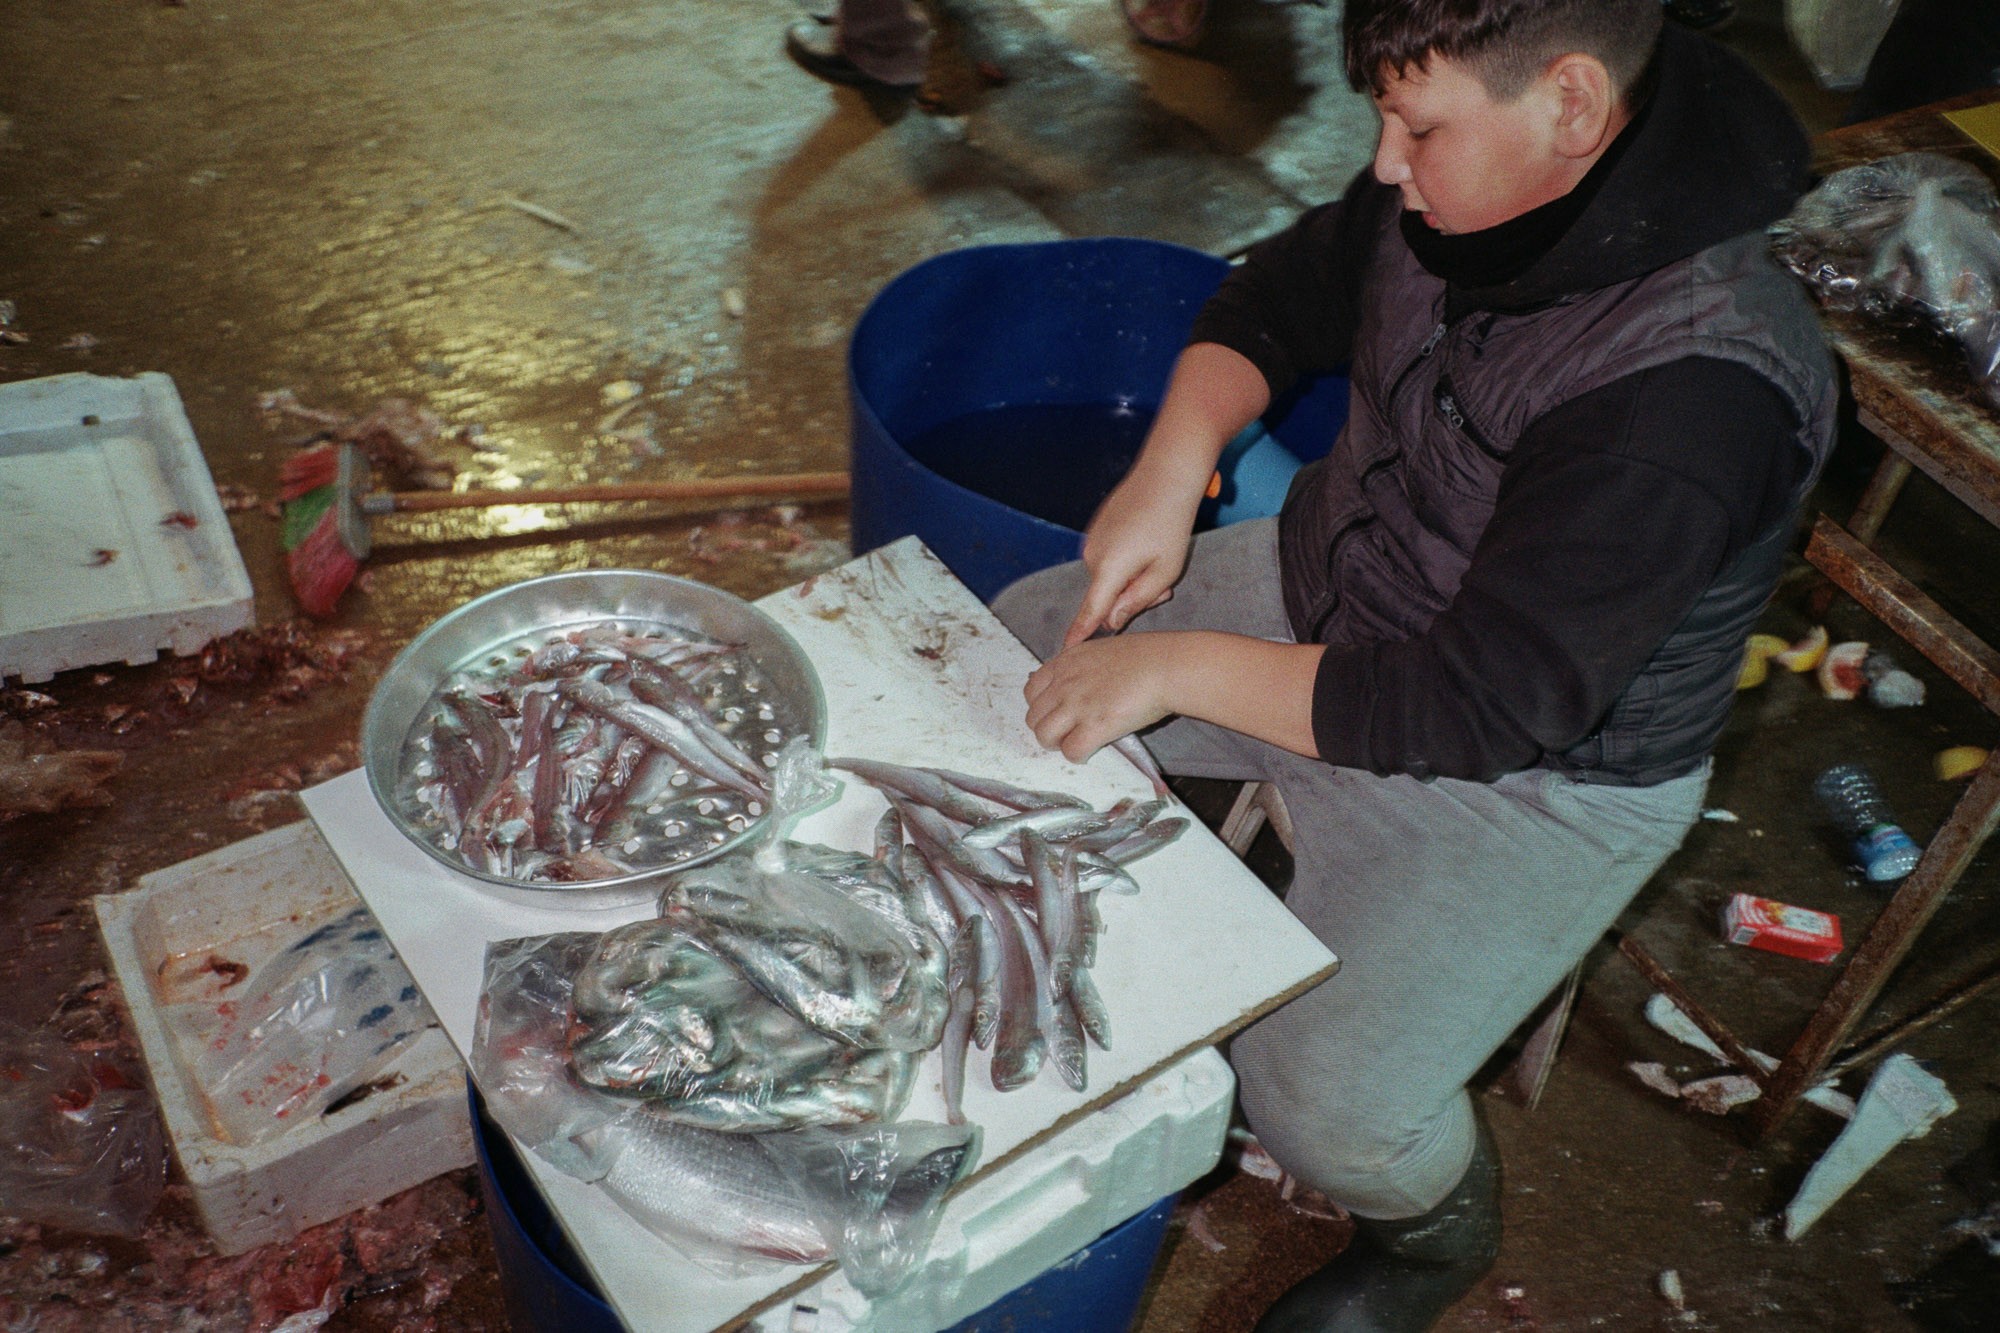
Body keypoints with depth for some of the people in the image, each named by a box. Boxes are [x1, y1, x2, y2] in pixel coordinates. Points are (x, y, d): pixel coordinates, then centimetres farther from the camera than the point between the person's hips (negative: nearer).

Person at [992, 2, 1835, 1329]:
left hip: (1538, 772, -7)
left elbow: (1479, 708, -33)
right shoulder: (1456, 190, -13)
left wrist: (1177, 665, -28)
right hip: (1328, 590, 8)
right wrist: (1174, 461, -13)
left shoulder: (1692, 388, -35)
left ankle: (1441, 1223, 21)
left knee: (1317, 1097, -19)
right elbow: (1284, 294, 6)